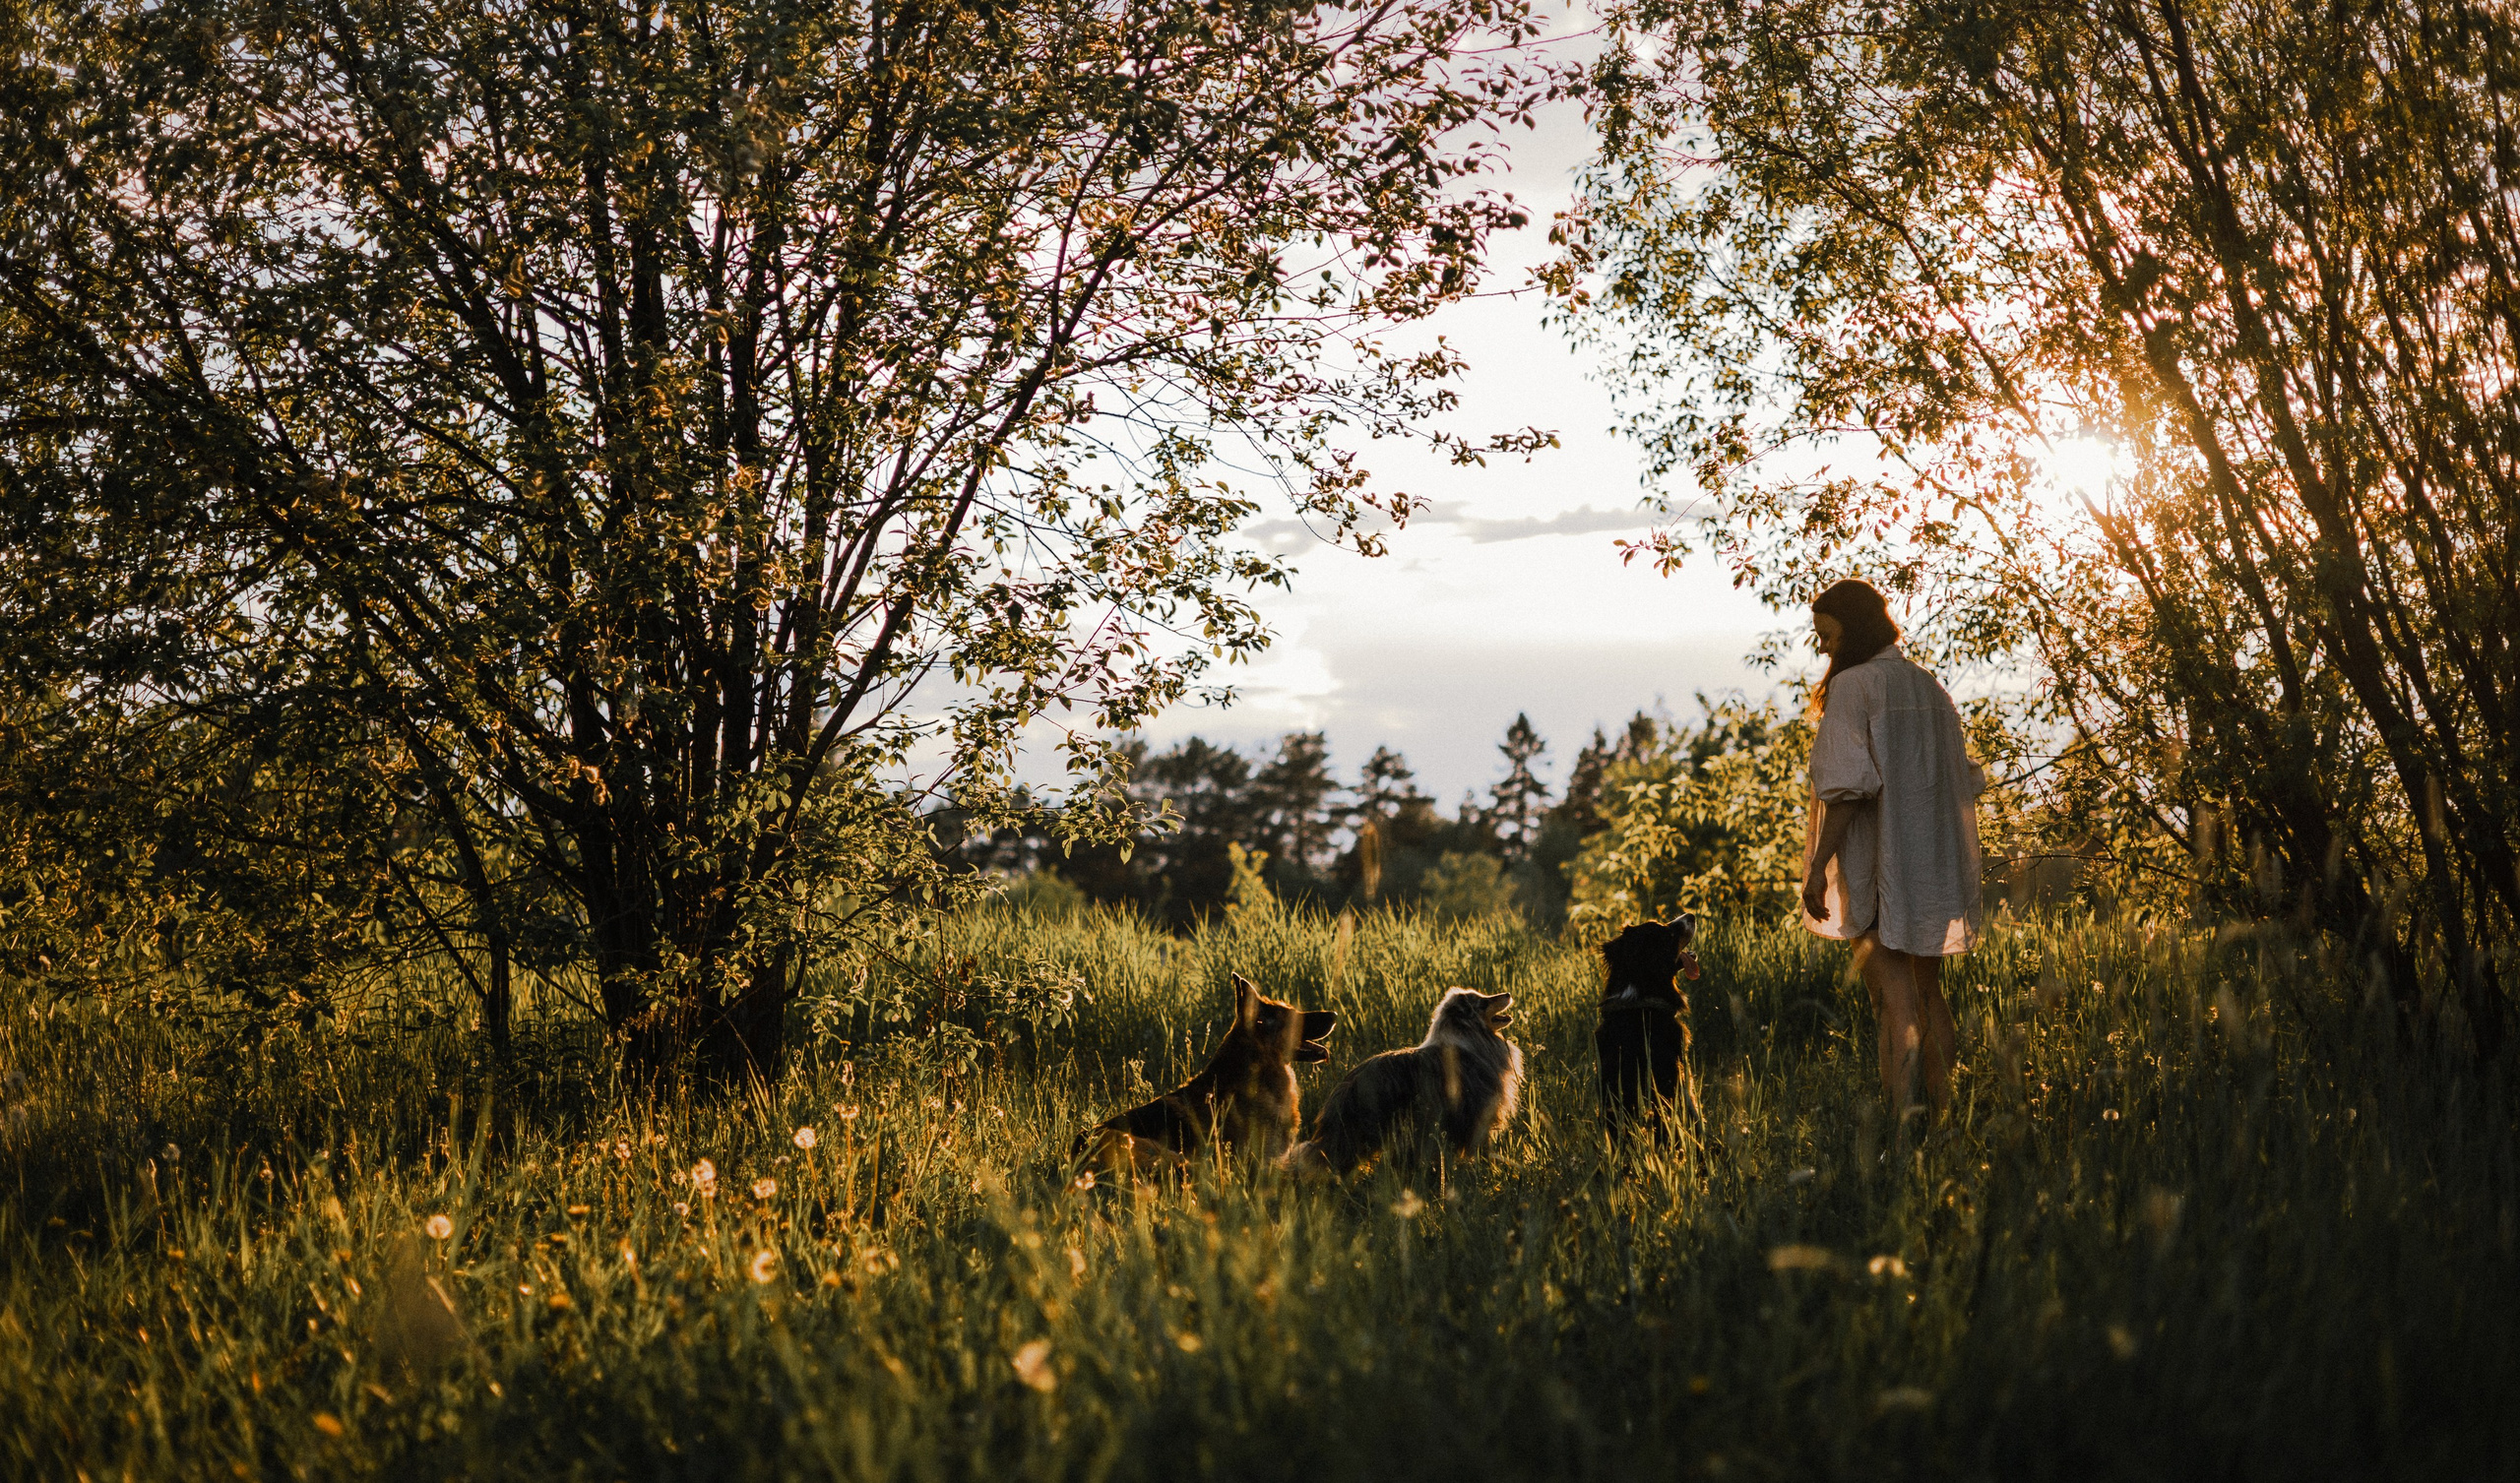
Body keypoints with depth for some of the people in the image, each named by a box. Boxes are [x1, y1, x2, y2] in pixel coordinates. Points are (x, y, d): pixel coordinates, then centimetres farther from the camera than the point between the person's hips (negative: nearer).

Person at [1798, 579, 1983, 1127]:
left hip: (1879, 869, -7)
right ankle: (1944, 1109, 16)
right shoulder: (1930, 690, 13)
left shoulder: (1852, 687, -10)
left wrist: (1818, 864, -19)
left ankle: (1903, 1121, -13)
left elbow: (1847, 785, -19)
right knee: (1929, 995, 15)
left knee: (1896, 1001, -9)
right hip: (1936, 868, 7)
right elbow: (1966, 782, 14)